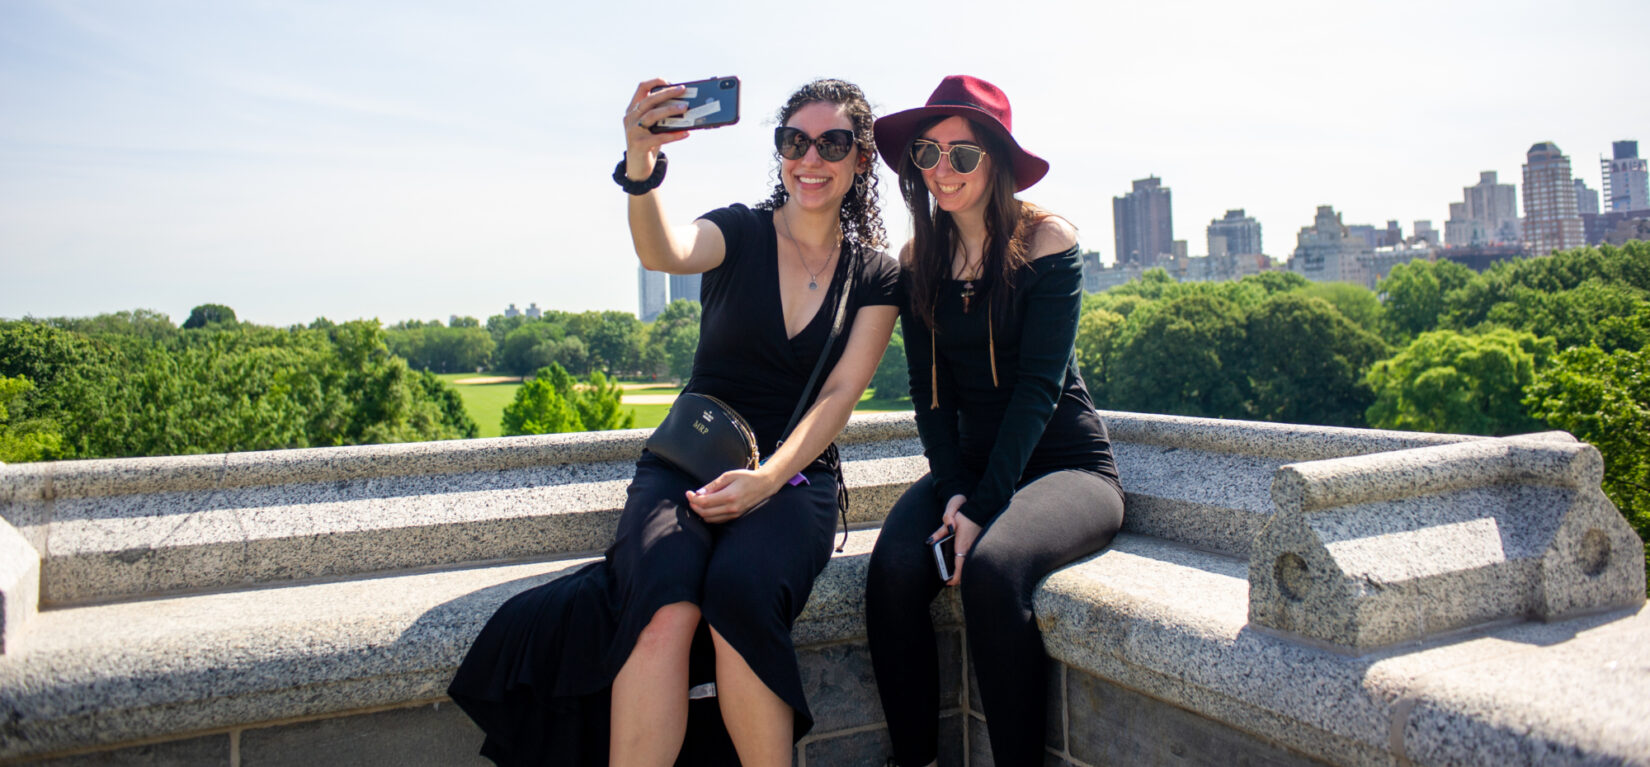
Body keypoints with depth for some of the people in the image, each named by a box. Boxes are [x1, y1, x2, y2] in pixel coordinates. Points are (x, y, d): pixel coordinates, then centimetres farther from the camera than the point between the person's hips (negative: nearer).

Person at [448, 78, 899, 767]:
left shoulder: (877, 276, 8)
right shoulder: (740, 232, 4)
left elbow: (840, 393, -1)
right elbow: (664, 253, -18)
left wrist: (767, 478, -16)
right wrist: (640, 162, -39)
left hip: (795, 472, 0)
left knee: (741, 589, -34)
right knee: (664, 600, -33)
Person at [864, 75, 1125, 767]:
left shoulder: (1045, 240, -7)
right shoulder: (919, 259, 6)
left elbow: (1040, 385, -13)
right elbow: (931, 392, 4)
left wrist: (985, 506, -21)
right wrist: (953, 491, -12)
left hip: (1066, 463, -3)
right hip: (969, 462, 4)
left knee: (991, 567, -33)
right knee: (893, 571, -25)